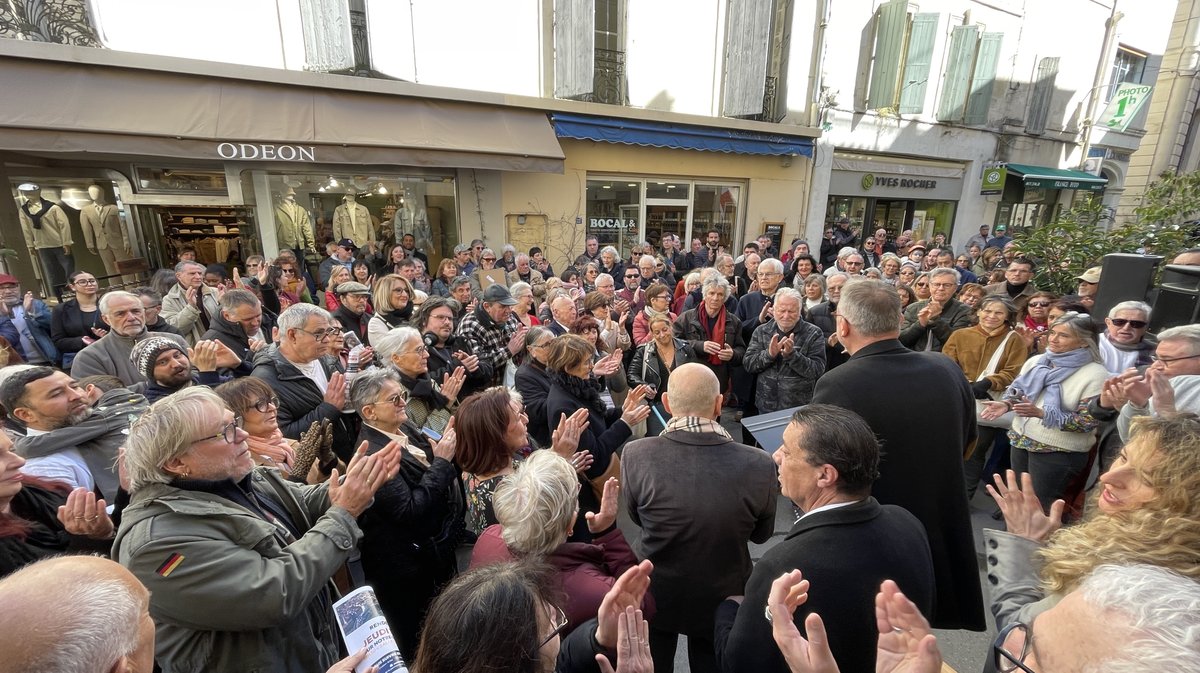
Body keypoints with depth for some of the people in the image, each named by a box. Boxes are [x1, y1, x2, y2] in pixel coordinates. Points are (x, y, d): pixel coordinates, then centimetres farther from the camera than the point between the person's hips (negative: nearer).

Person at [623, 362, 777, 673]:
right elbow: (761, 533, -7)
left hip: (655, 598, 0)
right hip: (723, 600, 0)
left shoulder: (636, 454, -28)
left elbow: (637, 517, -8)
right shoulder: (759, 465, -27)